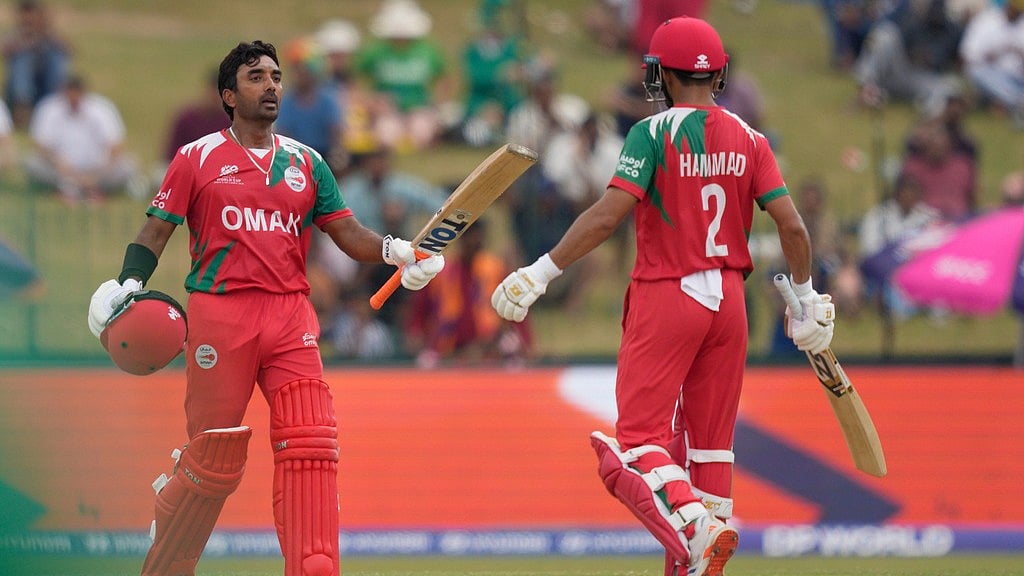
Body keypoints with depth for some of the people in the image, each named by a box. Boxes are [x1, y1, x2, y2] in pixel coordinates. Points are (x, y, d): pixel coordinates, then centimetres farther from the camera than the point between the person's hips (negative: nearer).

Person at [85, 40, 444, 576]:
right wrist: (127, 283, -14)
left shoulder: (306, 163, 16)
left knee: (310, 446, -13)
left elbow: (348, 233, 13)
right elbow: (154, 233, 4)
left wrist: (395, 250, -7)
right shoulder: (197, 159, 7)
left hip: (290, 313, 3)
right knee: (215, 460, -1)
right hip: (219, 313, -3)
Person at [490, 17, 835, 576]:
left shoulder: (654, 132, -9)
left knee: (639, 442, -5)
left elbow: (608, 214, -19)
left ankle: (696, 528, -31)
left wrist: (541, 272, -16)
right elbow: (792, 226, -1)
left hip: (666, 298, -5)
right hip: (728, 299, 5)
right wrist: (807, 299, 13)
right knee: (710, 440, 14)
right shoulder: (750, 140, 4)